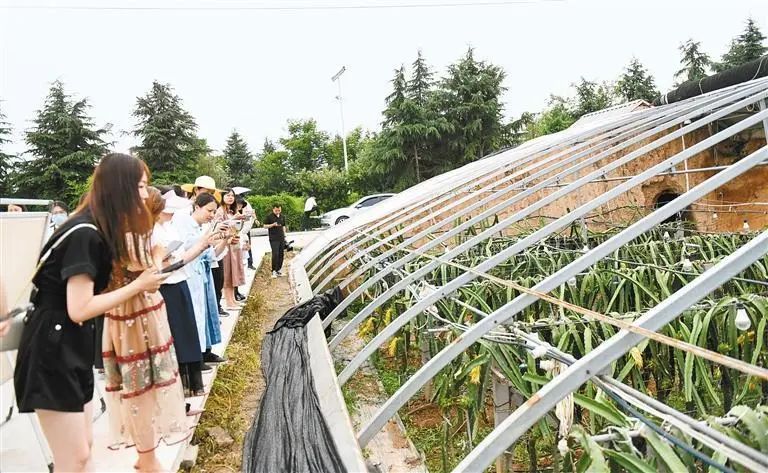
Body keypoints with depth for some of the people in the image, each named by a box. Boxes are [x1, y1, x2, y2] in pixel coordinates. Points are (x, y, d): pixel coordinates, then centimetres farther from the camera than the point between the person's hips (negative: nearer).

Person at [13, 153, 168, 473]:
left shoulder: (99, 230, 9)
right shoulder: (85, 234, -22)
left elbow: (91, 289, 7)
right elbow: (79, 309, -25)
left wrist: (138, 284, -1)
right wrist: (137, 285, -18)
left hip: (74, 347, 10)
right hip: (52, 349, -10)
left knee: (84, 447, 17)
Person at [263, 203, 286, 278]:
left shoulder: (282, 216, 12)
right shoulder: (269, 217, -3)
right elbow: (265, 226, -1)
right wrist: (273, 225, -16)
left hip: (281, 238, 5)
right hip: (274, 239, -5)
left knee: (281, 254, 6)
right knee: (275, 254, -11)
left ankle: (279, 270, 16)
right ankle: (274, 271, -5)